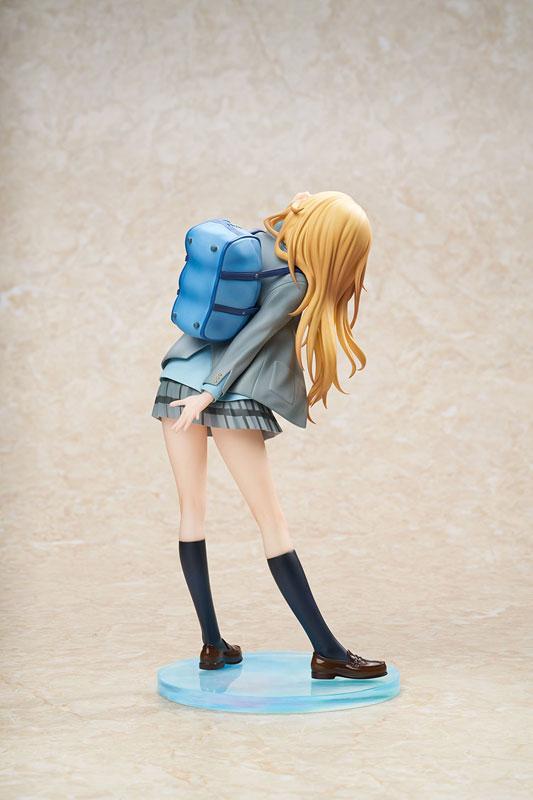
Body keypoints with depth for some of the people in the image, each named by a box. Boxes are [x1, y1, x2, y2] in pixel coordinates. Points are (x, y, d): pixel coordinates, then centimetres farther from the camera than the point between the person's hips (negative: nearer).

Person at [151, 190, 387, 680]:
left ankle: (212, 645, 15)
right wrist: (209, 395, -11)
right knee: (273, 521, -3)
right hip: (230, 398, -7)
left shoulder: (261, 238, 6)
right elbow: (249, 340, -13)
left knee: (192, 509, 11)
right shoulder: (296, 285, -12)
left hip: (179, 378, 7)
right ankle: (326, 653, 1)